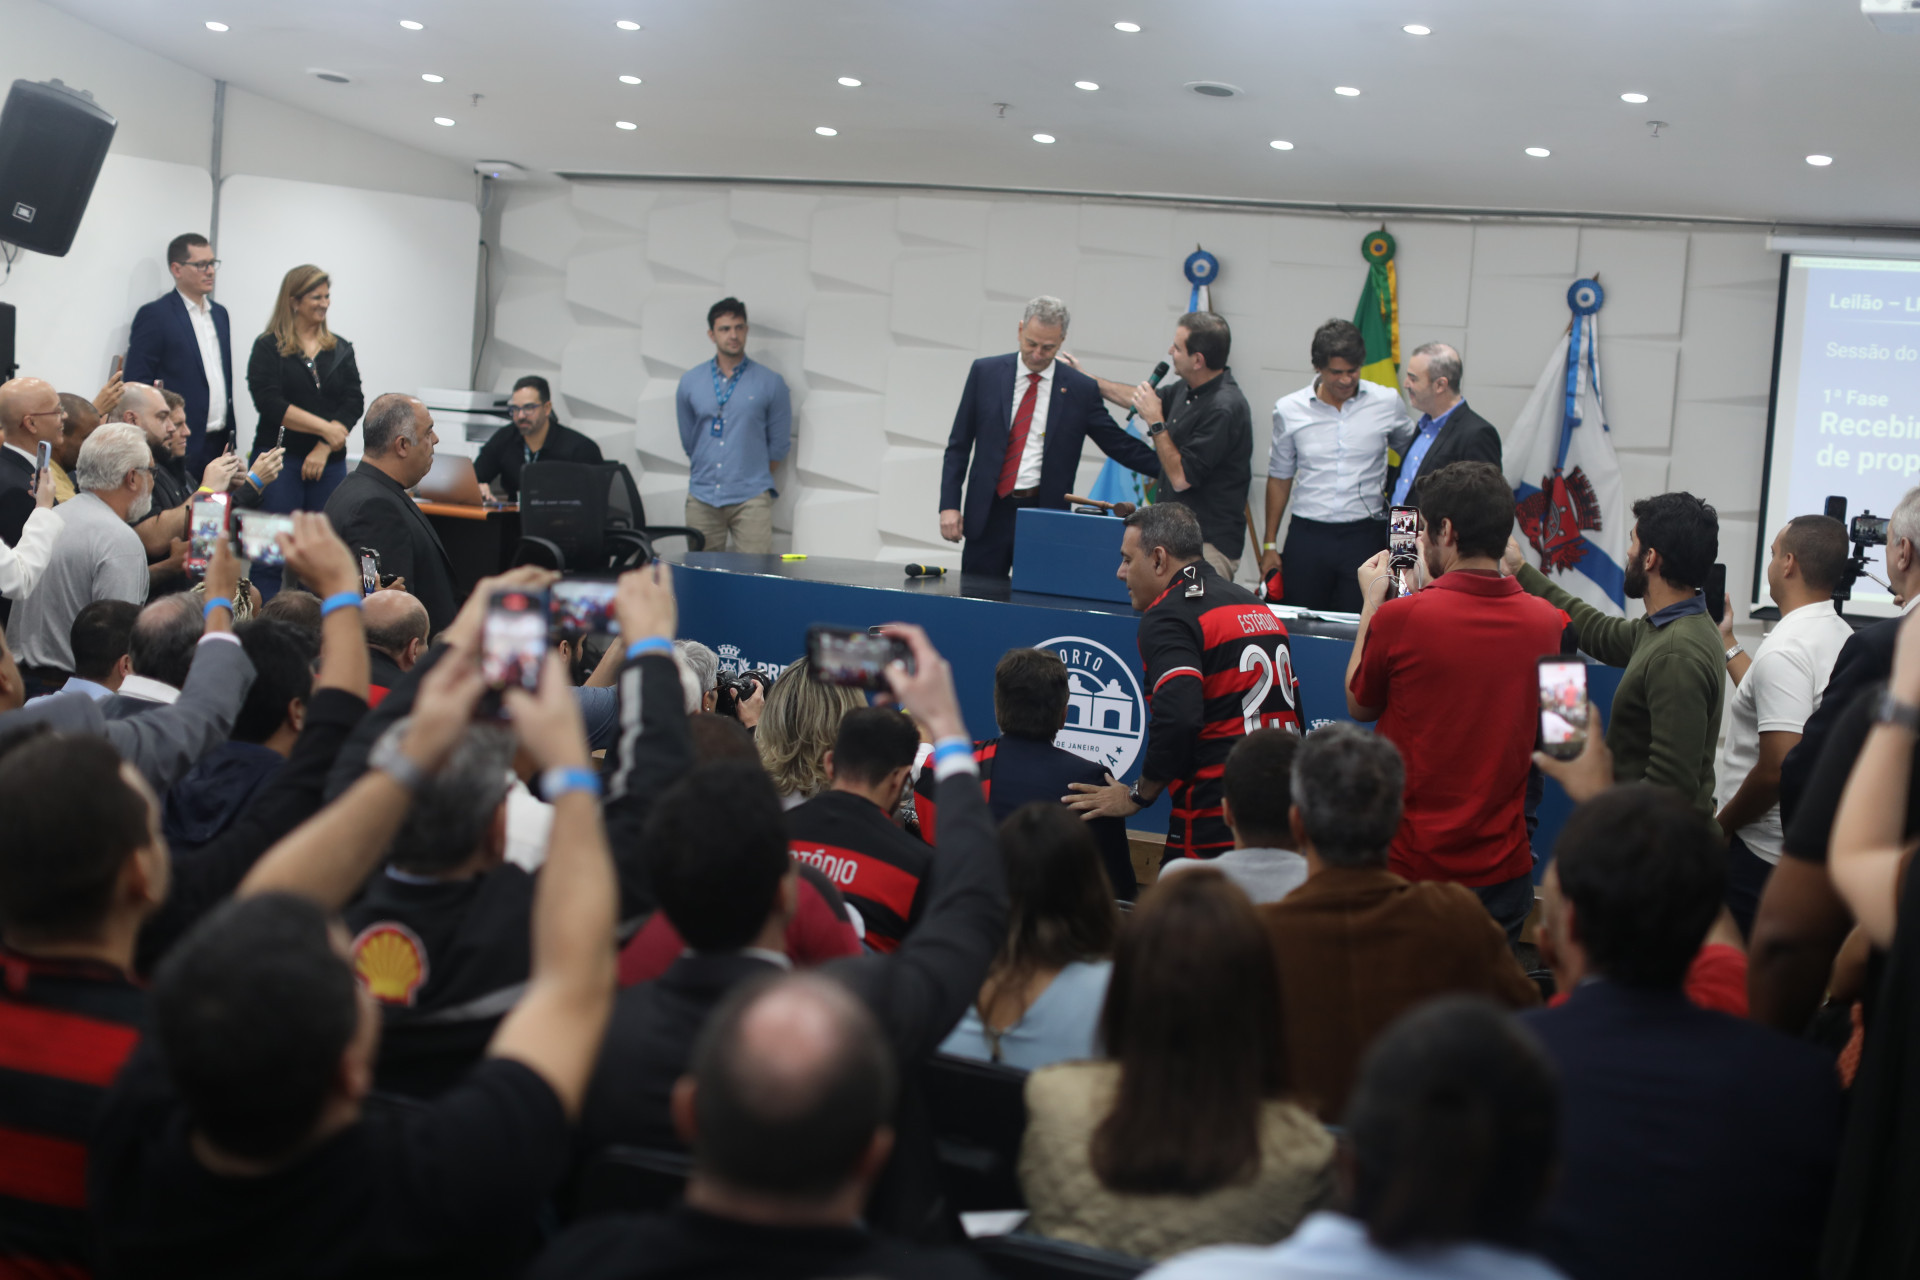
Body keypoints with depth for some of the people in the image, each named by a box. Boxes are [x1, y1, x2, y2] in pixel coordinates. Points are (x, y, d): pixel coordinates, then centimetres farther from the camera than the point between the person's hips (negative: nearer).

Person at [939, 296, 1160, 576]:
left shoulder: (1081, 389, 2)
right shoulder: (985, 372, 5)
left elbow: (1120, 445, 9)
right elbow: (958, 445, 7)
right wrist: (949, 504, -1)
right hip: (987, 515, 1)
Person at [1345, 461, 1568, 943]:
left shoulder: (1398, 618, -17)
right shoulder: (1545, 621, -4)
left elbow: (1359, 705, 2)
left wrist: (1371, 604, 11)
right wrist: (1434, 586, 20)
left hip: (1409, 864, -3)